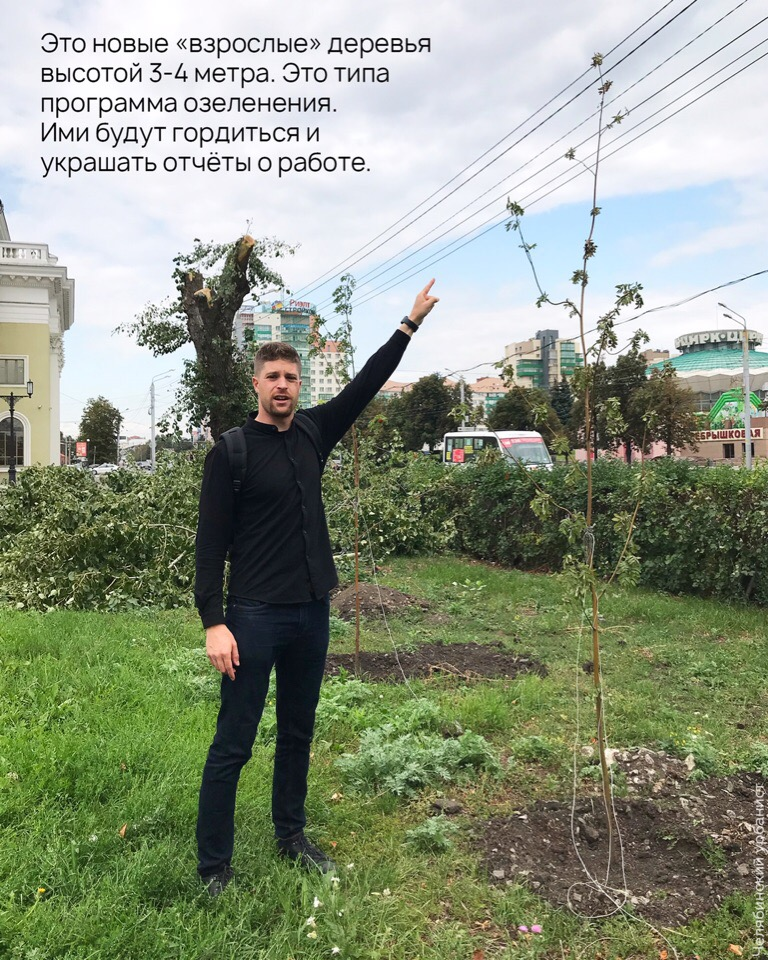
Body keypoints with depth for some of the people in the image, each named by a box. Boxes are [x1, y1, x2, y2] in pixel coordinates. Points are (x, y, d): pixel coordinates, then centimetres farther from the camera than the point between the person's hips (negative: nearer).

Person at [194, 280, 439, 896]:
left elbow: (365, 385, 13)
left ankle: (292, 837, 35)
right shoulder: (232, 450, -8)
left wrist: (410, 325, 14)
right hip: (254, 616, -6)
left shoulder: (312, 433, 7)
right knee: (234, 744, 2)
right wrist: (214, 622, -16)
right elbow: (211, 543, -9)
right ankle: (214, 867, 17)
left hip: (312, 612, 6)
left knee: (299, 734, 18)